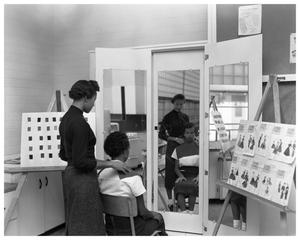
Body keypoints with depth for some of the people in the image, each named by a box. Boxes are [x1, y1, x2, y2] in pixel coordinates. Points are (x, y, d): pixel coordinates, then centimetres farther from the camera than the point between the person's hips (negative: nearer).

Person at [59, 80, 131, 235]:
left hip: (70, 174, 10)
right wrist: (110, 164, -16)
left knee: (73, 225, 19)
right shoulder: (79, 122, -21)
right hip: (82, 180, -10)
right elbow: (81, 162, -22)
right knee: (86, 227, 1)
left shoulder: (66, 118, 8)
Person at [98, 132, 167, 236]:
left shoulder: (101, 174, -7)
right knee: (158, 217, 23)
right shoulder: (132, 177, -25)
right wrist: (153, 214, 2)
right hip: (130, 229, -6)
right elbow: (142, 212, -18)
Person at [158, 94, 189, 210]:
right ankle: (170, 200, 13)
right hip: (172, 147, -4)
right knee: (171, 173, 1)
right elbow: (161, 134, -6)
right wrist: (175, 139, -14)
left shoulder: (185, 117, 11)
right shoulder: (168, 117, -3)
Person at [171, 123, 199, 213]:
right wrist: (181, 176, -9)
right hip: (182, 174, 1)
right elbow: (176, 168, 13)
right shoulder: (178, 149, 17)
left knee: (192, 185, -36)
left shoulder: (198, 148, 13)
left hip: (194, 175, -1)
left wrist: (198, 176, -14)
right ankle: (183, 211, -48)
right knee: (179, 185, -34)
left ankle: (191, 211, -39)